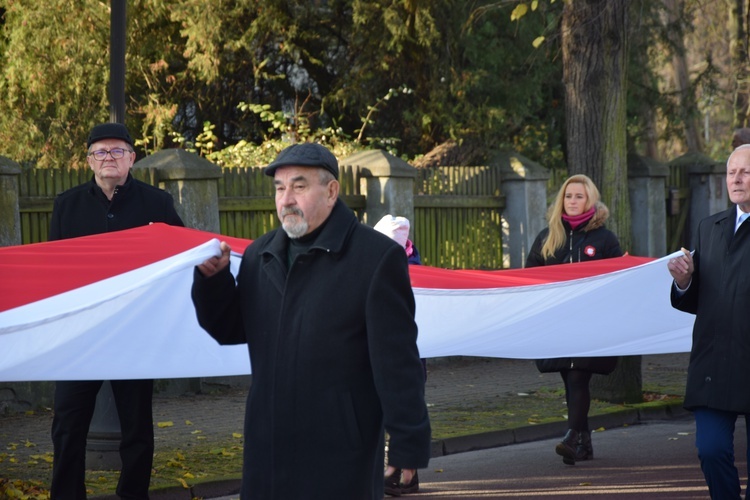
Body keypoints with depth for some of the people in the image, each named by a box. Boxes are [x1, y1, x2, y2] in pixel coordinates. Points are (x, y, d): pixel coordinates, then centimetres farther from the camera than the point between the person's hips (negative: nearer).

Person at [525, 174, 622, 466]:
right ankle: (583, 443, 12)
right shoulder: (547, 238, 13)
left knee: (578, 379, -15)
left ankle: (575, 437, -20)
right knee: (570, 383, 5)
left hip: (591, 323, -3)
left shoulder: (604, 239, 5)